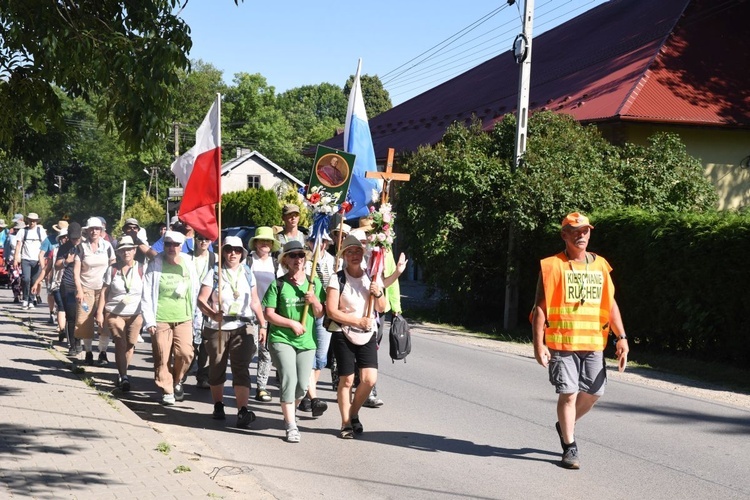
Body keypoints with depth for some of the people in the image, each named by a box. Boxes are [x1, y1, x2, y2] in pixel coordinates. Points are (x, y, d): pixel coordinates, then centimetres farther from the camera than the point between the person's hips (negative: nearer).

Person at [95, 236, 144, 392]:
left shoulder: (141, 269, 0)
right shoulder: (113, 270, 1)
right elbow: (104, 291, 4)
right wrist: (100, 312, -1)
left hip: (135, 314, 1)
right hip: (114, 313, -1)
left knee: (130, 345, 5)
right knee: (120, 344, -10)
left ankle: (122, 374, 24)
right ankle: (123, 377, -10)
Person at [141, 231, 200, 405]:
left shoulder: (188, 264, 6)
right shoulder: (156, 265, 0)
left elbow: (196, 290, 9)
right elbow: (147, 294, -1)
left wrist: (194, 314, 4)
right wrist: (149, 321, -5)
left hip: (183, 318, 2)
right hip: (160, 319, -1)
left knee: (185, 353, -7)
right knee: (162, 357, -3)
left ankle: (177, 381, 20)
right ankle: (167, 391, 10)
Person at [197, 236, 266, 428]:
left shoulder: (248, 275, 11)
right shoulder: (214, 274, 1)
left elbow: (255, 302, 17)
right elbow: (201, 300, -8)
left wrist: (262, 325, 12)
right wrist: (212, 314, -27)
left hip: (243, 328, 1)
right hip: (217, 328, -1)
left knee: (241, 369, -10)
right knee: (217, 368, 9)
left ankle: (243, 412, -18)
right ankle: (218, 405, 27)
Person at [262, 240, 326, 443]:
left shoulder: (314, 284, 7)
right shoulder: (278, 285, -2)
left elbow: (320, 314, 7)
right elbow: (269, 314, -4)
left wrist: (314, 301, -13)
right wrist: (291, 323, -13)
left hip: (307, 341, 3)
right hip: (281, 339, -3)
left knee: (302, 384, 4)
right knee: (289, 378, -16)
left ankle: (290, 412, 35)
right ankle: (291, 426, -10)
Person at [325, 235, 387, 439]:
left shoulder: (372, 277, 6)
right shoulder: (338, 279, -8)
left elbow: (382, 308, 10)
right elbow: (332, 311, -13)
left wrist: (378, 293, -10)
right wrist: (358, 321, -17)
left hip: (367, 335, 3)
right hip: (343, 335, -3)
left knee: (369, 379, -7)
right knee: (346, 380, 0)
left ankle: (354, 414, 18)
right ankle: (346, 423, 14)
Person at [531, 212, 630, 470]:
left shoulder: (600, 265, 11)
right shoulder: (552, 265, -3)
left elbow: (610, 305, 15)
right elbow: (540, 308, -5)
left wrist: (621, 337, 6)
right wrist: (539, 344, -13)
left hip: (593, 342, 5)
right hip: (561, 342, -4)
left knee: (593, 393, 8)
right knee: (569, 393, -5)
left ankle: (565, 425, 36)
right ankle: (569, 447, 10)